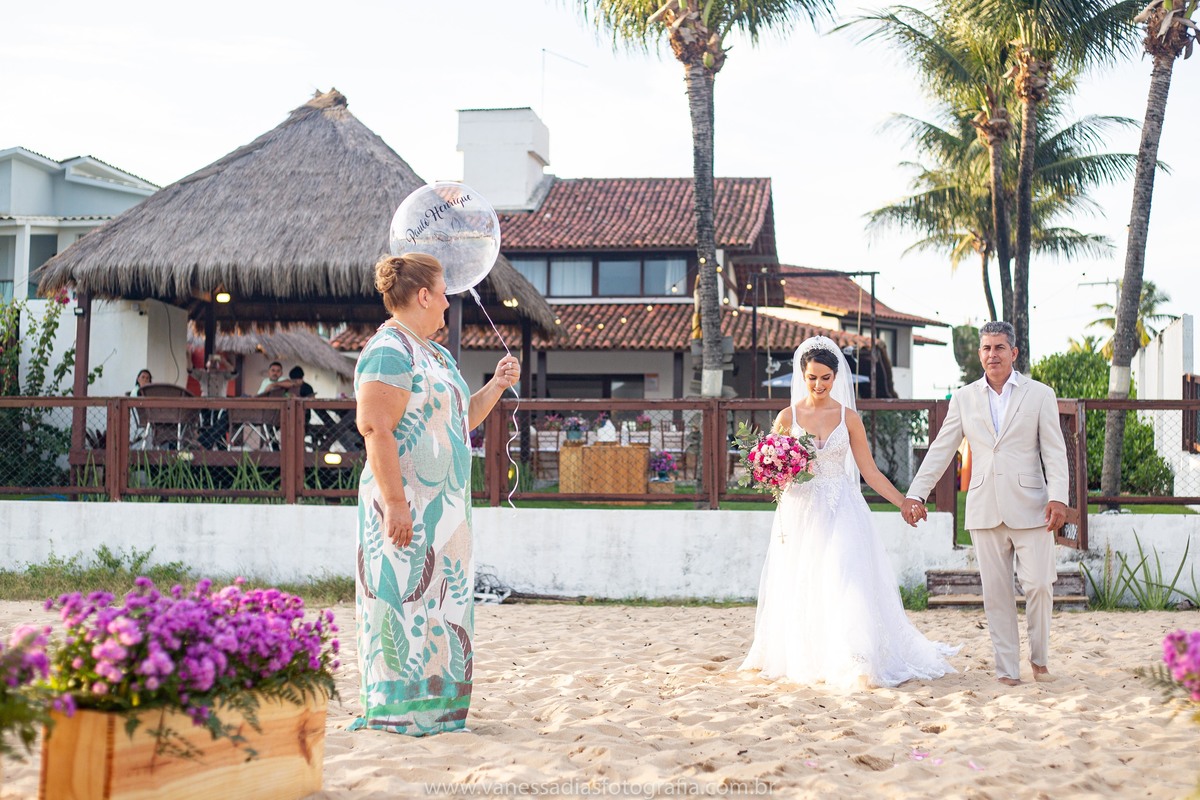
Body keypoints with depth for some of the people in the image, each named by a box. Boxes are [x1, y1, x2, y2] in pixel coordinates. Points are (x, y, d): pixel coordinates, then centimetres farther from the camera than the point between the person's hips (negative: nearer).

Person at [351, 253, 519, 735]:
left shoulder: (434, 353, 19)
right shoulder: (390, 349, -12)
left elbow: (458, 422, 28)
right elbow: (375, 428, -21)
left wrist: (495, 388, 14)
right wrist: (394, 502, -25)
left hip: (443, 505, 10)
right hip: (407, 505, -10)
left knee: (443, 601, 11)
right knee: (403, 597, -6)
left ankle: (433, 705, 18)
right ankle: (395, 709, 1)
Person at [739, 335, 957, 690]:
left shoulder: (848, 417, 4)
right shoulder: (788, 417, 4)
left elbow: (870, 471, 6)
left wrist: (903, 502, 1)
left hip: (840, 513, -1)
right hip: (800, 512, 1)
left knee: (842, 585, -12)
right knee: (799, 589, 3)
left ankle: (851, 663, -12)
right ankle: (801, 660, 17)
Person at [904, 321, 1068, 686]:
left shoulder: (1040, 395, 6)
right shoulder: (964, 398, 11)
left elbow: (1054, 451, 0)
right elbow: (940, 450, 10)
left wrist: (1058, 496, -14)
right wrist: (916, 493, 2)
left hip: (1029, 507, -2)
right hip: (985, 511, 2)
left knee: (1039, 585, -5)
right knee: (996, 594, 3)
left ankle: (1040, 658, 16)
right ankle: (1008, 669, 10)